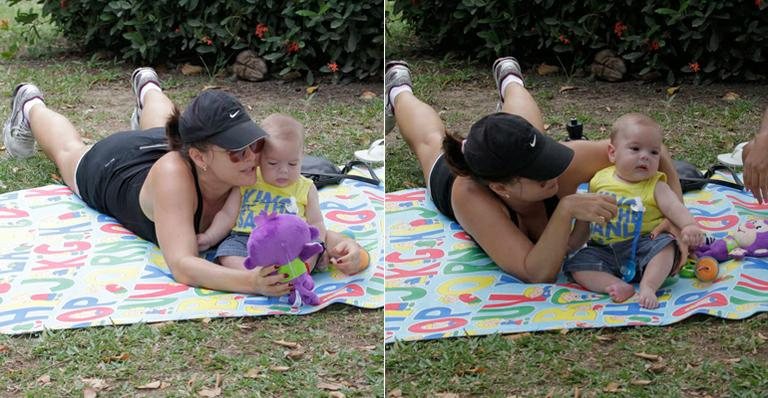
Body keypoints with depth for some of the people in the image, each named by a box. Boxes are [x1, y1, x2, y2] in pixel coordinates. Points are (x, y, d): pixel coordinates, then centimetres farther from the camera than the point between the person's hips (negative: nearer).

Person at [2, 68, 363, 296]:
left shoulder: (252, 167, -43)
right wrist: (251, 282, -76)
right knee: (69, 149, 33)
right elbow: (182, 266, -60)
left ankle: (147, 87, 72)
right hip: (110, 167, -3)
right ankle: (30, 106, 63)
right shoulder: (175, 174, -52)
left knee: (162, 131, 41)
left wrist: (337, 243, -61)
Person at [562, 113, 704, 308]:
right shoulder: (600, 180, 7)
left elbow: (675, 208, -15)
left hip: (642, 246, -2)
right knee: (577, 265, -20)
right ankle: (619, 286, -32)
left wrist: (690, 226, -35)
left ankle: (648, 286, -32)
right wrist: (571, 243, 22)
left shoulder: (655, 186, 0)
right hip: (604, 251, 2)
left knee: (665, 246, -29)